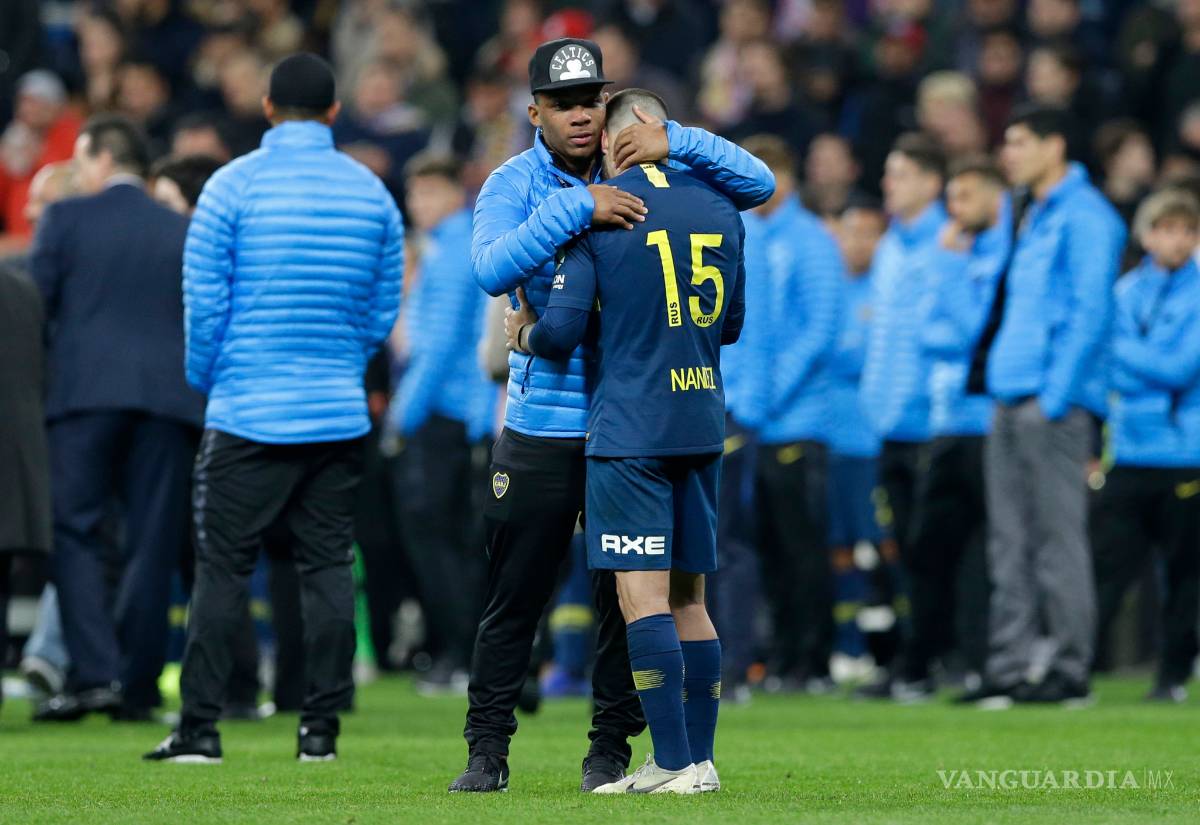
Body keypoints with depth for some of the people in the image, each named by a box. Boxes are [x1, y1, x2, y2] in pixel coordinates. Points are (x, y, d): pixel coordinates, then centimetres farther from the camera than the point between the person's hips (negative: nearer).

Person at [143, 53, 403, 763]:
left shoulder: (234, 186, -6)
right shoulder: (373, 193, 5)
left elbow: (204, 299, -4)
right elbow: (384, 310, 11)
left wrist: (209, 381, 12)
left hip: (249, 413, -3)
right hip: (340, 413, 3)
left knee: (223, 569, 1)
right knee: (329, 567, 6)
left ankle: (201, 726, -1)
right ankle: (321, 726, 5)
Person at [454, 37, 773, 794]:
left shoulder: (642, 176, 2)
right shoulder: (514, 186, -3)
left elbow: (757, 186, -2)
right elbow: (493, 269, -22)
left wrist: (674, 141, -15)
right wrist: (576, 208, -31)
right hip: (541, 428, -2)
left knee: (626, 595, 6)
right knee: (515, 596, 0)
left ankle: (612, 746, 16)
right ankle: (488, 750, 7)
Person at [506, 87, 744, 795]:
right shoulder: (719, 210, 10)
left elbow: (562, 330, -9)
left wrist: (526, 336, 12)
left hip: (630, 426, -6)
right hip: (703, 426, 6)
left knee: (643, 592, -7)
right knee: (688, 596, 11)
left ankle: (674, 762, -13)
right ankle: (700, 759, 11)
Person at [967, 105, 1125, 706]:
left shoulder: (1085, 217, -8)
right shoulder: (1034, 218, 21)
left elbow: (1090, 312, -14)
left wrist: (1054, 397, -18)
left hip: (1053, 401, -9)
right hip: (1010, 404, 9)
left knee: (1057, 538, -7)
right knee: (1009, 543, 7)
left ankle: (1071, 670, -4)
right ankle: (1009, 669, 8)